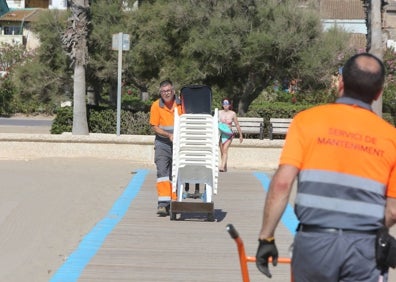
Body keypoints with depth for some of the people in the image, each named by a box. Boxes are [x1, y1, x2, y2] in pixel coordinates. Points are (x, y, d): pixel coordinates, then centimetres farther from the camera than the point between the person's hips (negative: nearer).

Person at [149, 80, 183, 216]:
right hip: (162, 144, -1)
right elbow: (154, 127, -3)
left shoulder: (181, 104, -1)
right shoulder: (156, 106, -2)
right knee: (162, 172, -13)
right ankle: (163, 203, -18)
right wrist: (169, 135, -15)